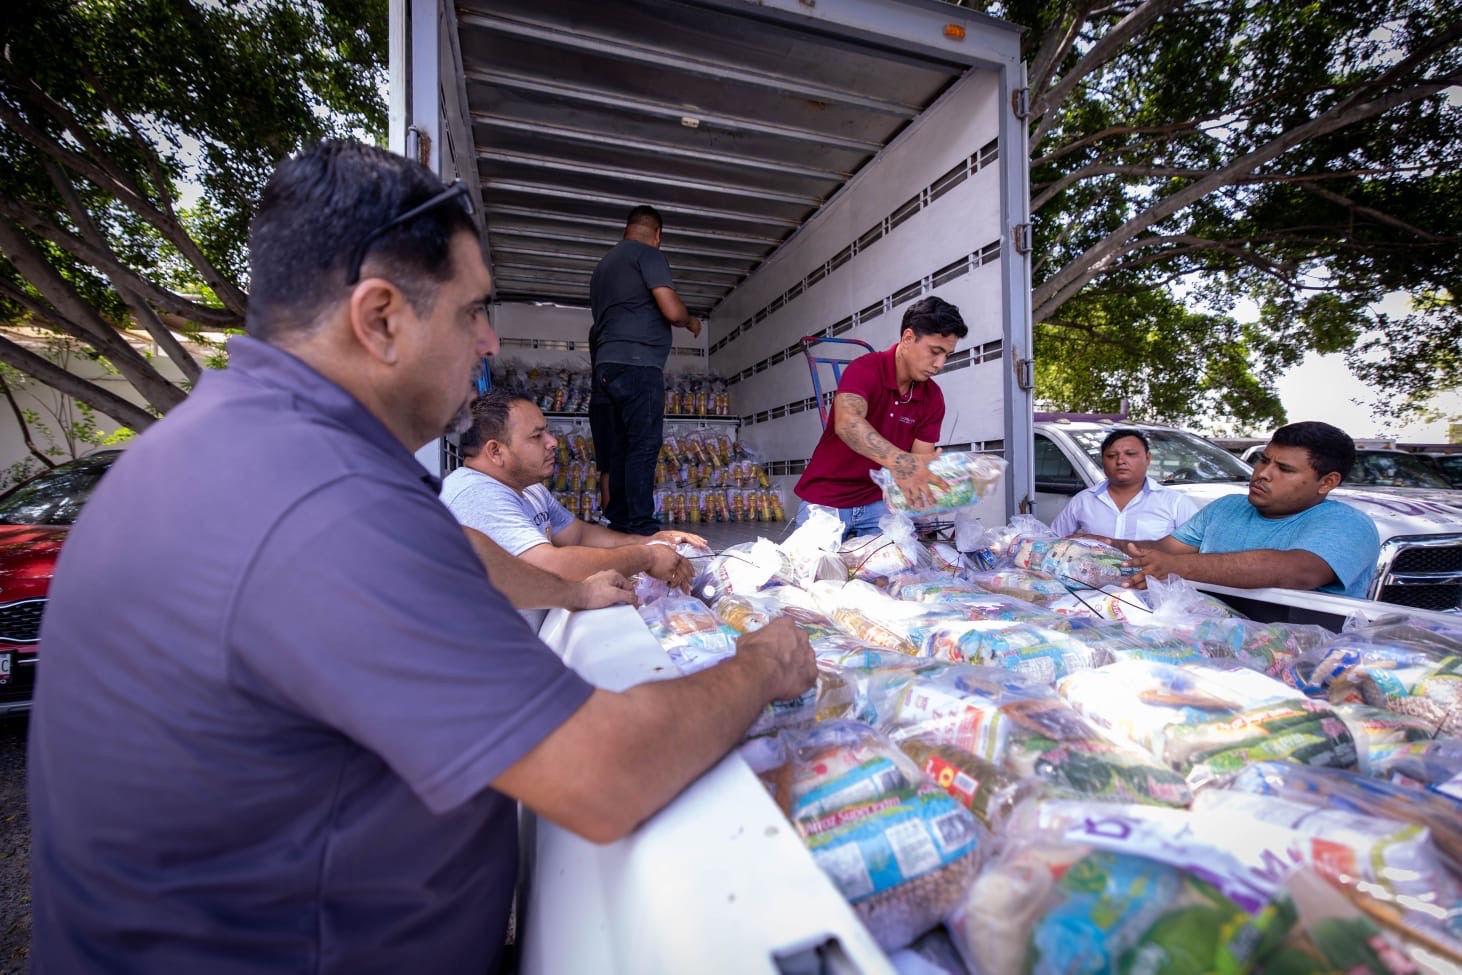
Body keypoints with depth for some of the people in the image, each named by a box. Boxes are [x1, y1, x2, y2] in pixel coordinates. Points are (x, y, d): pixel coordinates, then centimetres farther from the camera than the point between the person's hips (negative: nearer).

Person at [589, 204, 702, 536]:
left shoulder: (603, 264, 27)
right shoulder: (647, 254, 2)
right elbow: (672, 310, -9)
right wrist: (691, 322, 12)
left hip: (605, 366, 8)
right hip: (638, 363, -8)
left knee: (618, 450, 6)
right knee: (643, 447, -10)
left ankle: (618, 525, 8)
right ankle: (641, 529, -12)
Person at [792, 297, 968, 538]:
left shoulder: (933, 398, -1)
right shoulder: (866, 369, -18)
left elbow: (922, 457, -3)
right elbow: (847, 422, -37)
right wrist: (898, 461, -53)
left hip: (877, 503, 5)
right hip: (825, 502, -4)